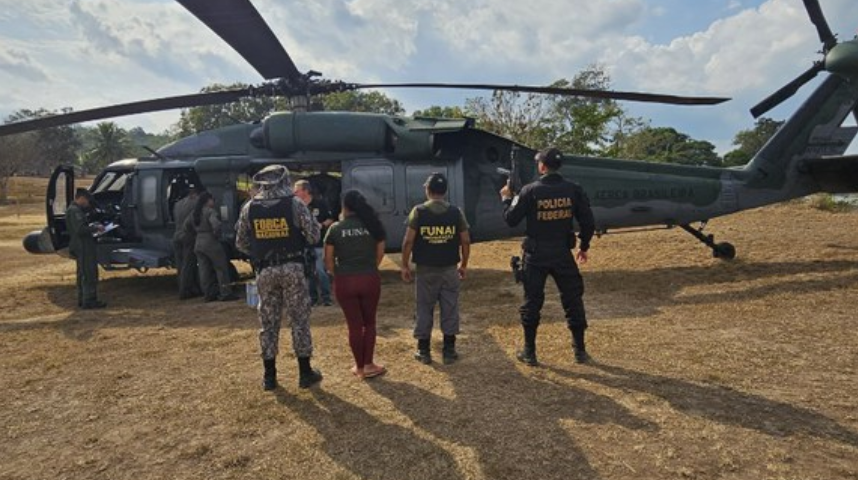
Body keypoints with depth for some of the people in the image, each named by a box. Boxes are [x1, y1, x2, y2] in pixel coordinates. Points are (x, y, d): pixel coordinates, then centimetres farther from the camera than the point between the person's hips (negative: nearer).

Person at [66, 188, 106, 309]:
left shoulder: (75, 210, 18)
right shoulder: (75, 211, -16)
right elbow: (80, 229, -26)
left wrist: (93, 228, 10)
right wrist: (95, 228, -15)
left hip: (82, 248, 11)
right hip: (83, 247, -11)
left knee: (83, 274, 17)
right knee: (90, 274, -8)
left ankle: (82, 299, 24)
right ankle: (89, 301, -5)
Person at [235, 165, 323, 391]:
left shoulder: (249, 208, 3)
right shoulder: (295, 204, -6)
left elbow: (241, 243, 8)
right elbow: (314, 235, -6)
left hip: (265, 271, 3)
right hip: (292, 268, -2)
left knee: (268, 321, 11)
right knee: (300, 319, 6)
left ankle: (269, 375, 17)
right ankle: (305, 372, 11)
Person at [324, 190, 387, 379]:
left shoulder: (336, 228, -3)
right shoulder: (373, 225, 1)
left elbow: (329, 260, -1)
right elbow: (379, 254, 4)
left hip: (344, 282, -1)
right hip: (370, 279, 1)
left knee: (354, 325, 10)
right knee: (369, 323, 16)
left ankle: (360, 367, 21)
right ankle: (368, 365, 18)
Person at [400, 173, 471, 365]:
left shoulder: (418, 211, -7)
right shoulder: (456, 212, -2)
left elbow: (408, 241, -10)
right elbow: (465, 241, 0)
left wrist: (405, 265, 1)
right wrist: (464, 264, 12)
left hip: (425, 269, -1)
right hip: (449, 269, 1)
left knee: (424, 309, 10)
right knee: (450, 309, 10)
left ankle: (423, 351, 17)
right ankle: (449, 350, 16)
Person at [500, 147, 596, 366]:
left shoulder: (530, 190, -11)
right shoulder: (574, 190, -3)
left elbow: (511, 220, -5)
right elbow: (587, 222, 2)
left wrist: (506, 199, 12)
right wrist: (584, 246, 17)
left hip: (536, 255, -2)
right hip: (563, 254, 2)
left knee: (532, 301, 9)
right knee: (573, 300, 14)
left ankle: (530, 352, 18)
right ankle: (580, 350, 22)